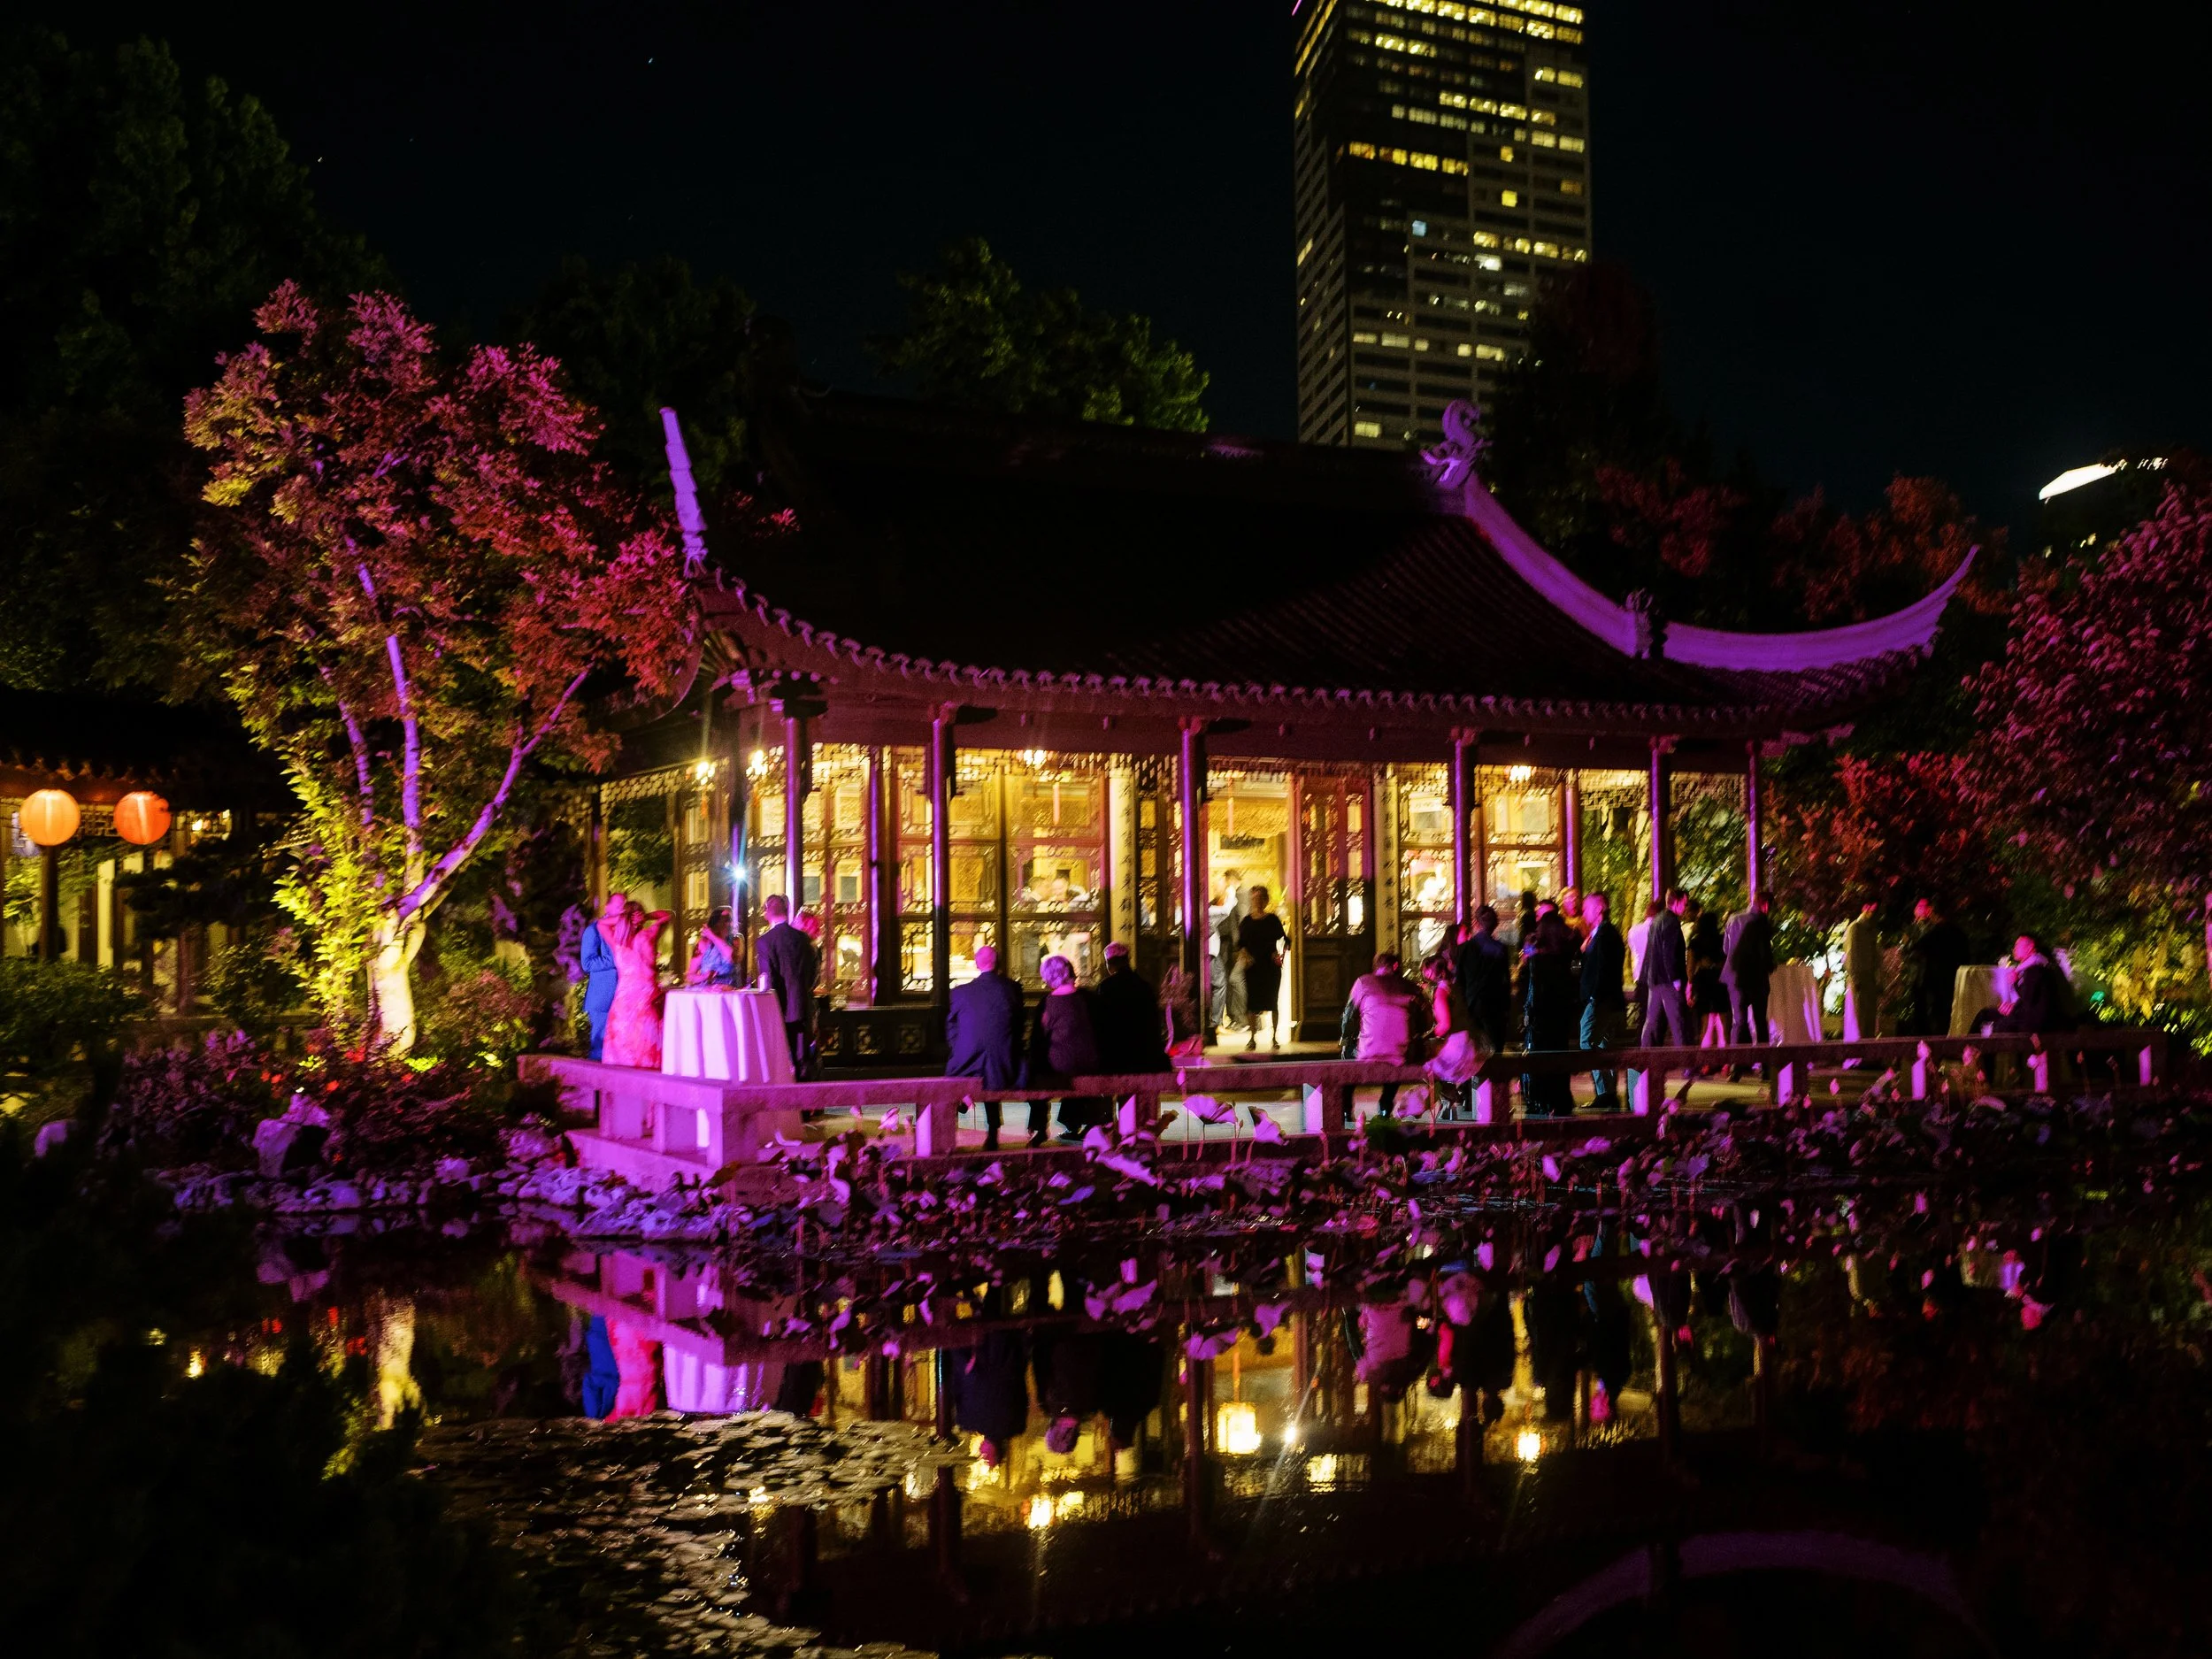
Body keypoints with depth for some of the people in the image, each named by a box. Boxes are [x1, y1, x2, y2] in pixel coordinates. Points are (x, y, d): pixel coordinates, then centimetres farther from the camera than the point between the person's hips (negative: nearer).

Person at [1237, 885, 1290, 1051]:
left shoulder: (1273, 919, 3)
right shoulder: (1246, 922, 7)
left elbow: (1283, 939, 1)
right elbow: (1240, 943, 6)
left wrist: (1282, 951, -19)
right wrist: (1243, 953, -14)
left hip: (1271, 965, -1)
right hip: (1253, 966, 1)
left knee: (1272, 1001, 2)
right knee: (1252, 1002, -2)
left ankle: (1274, 1037, 12)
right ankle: (1252, 1038, 5)